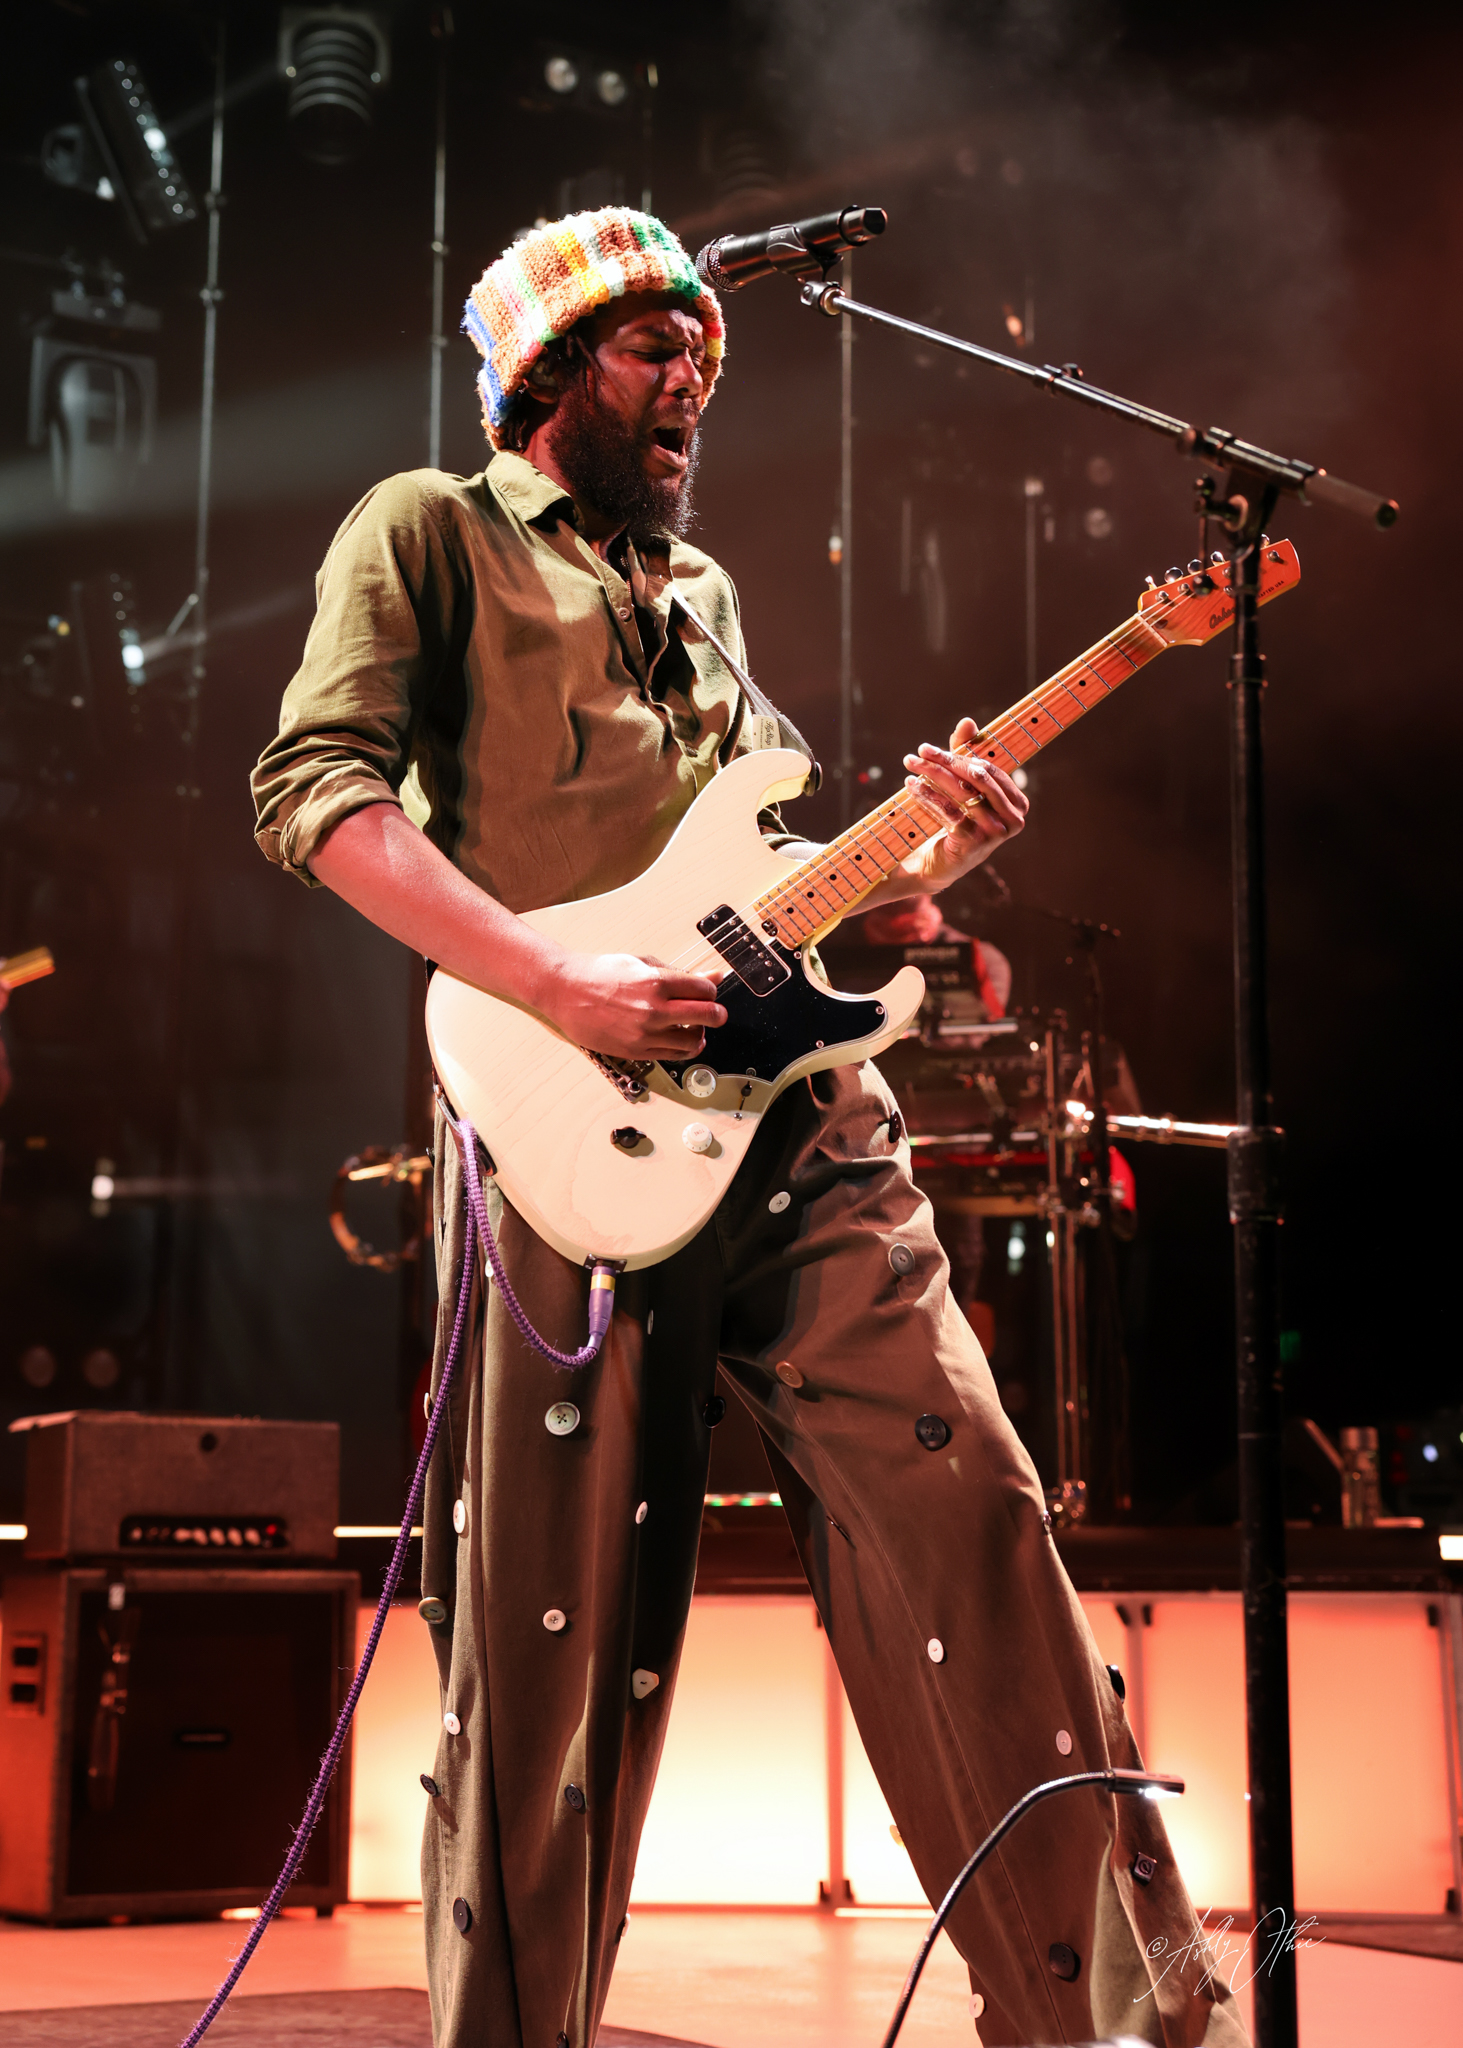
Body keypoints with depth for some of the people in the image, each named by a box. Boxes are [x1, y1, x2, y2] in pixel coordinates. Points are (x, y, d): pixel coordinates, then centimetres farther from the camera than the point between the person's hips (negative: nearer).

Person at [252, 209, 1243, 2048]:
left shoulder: (697, 585, 28)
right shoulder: (431, 533, 8)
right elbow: (318, 790, -6)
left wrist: (929, 853, 7)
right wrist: (563, 984, -16)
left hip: (800, 1116, 5)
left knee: (962, 1503, -4)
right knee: (551, 1631, -1)